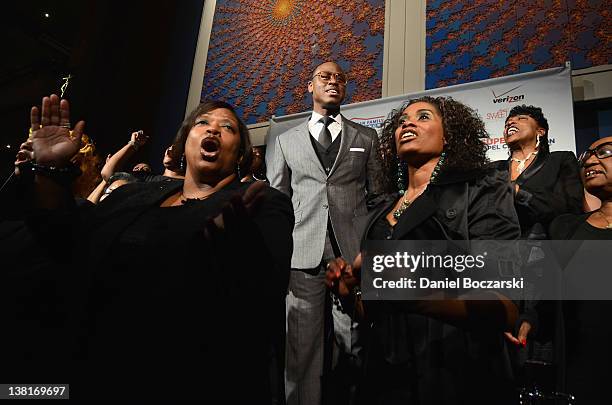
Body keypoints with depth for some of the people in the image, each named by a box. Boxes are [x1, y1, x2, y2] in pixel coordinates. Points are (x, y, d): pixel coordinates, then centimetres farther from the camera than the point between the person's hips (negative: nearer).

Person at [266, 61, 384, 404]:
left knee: (358, 345, 2)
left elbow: (376, 197, 13)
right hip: (303, 254, 0)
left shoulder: (367, 137, 15)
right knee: (302, 349, 5)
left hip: (355, 252, 0)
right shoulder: (285, 141, 15)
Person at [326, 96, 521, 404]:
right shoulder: (382, 211, 11)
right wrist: (352, 289, -6)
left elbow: (503, 308, -18)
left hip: (459, 379, -5)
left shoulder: (483, 191, -5)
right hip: (386, 377, 5)